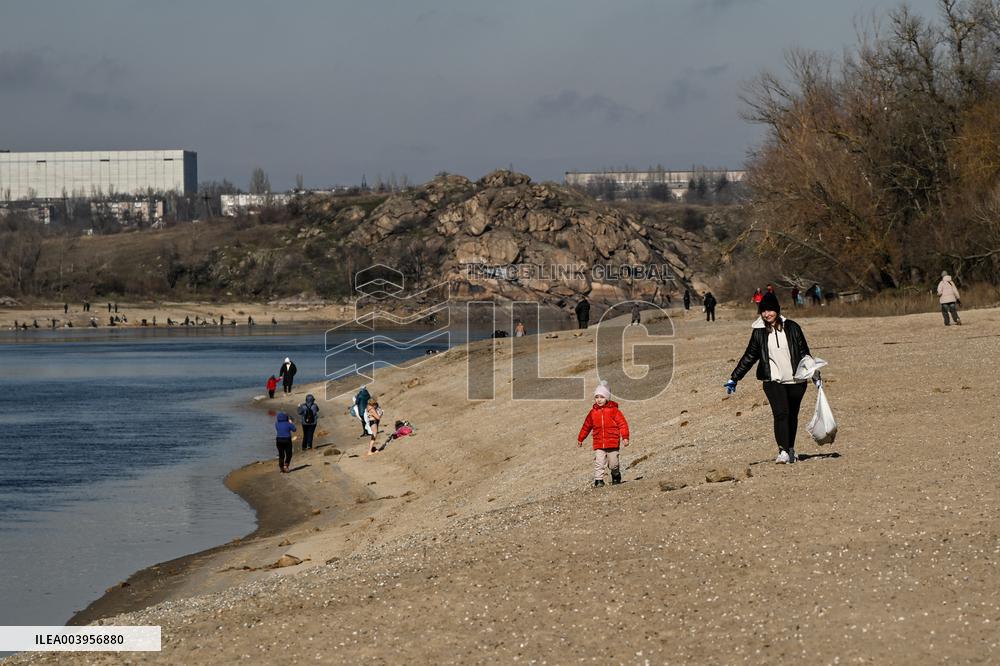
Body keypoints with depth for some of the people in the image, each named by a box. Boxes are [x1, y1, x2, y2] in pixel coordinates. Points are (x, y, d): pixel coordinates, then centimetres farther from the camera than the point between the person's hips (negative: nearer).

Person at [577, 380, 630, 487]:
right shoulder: (593, 412, 7)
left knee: (614, 464, 6)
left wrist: (625, 437, -11)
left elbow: (622, 423, -4)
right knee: (599, 463, -9)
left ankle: (616, 477, 31)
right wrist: (580, 439, 24)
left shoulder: (613, 410, -3)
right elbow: (586, 426, 18)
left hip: (612, 443, -2)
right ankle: (598, 480, -6)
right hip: (599, 445, 2)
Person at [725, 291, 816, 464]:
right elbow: (749, 357, 12)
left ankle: (791, 449, 24)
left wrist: (815, 376, 8)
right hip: (773, 381, -1)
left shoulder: (791, 328, 1)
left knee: (792, 415, 9)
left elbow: (804, 353, 9)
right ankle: (783, 451, -22)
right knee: (781, 413, -18)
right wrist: (734, 378, 11)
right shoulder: (759, 332, 3)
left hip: (796, 380, 1)